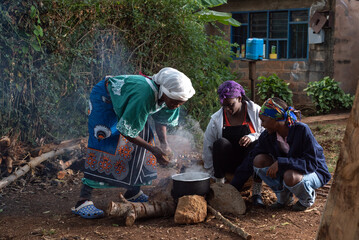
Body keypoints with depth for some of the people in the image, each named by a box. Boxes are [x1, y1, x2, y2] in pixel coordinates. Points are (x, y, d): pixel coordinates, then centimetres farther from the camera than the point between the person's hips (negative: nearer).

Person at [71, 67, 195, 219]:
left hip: (125, 100, 8)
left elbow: (161, 119, 2)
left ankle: (133, 191, 16)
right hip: (105, 98, -8)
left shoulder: (170, 98, -18)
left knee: (145, 138, 2)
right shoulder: (144, 96, -43)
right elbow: (126, 131, -34)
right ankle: (83, 201, -21)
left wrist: (164, 143, -14)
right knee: (103, 142, -21)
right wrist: (153, 150, -31)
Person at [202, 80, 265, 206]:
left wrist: (253, 137, -28)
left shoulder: (256, 112, -2)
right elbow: (208, 147, -1)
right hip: (229, 163, 1)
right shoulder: (216, 119, -1)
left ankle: (257, 192, -23)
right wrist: (213, 174, -6)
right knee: (220, 143, -29)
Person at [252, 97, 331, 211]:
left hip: (315, 173, -5)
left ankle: (308, 199, -2)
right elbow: (256, 153, 5)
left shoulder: (302, 130, -27)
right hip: (288, 169, 6)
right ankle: (284, 197, 1)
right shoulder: (267, 135, -11)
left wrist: (280, 163, -37)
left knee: (290, 176, -39)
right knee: (259, 160, -17)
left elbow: (311, 163, -31)